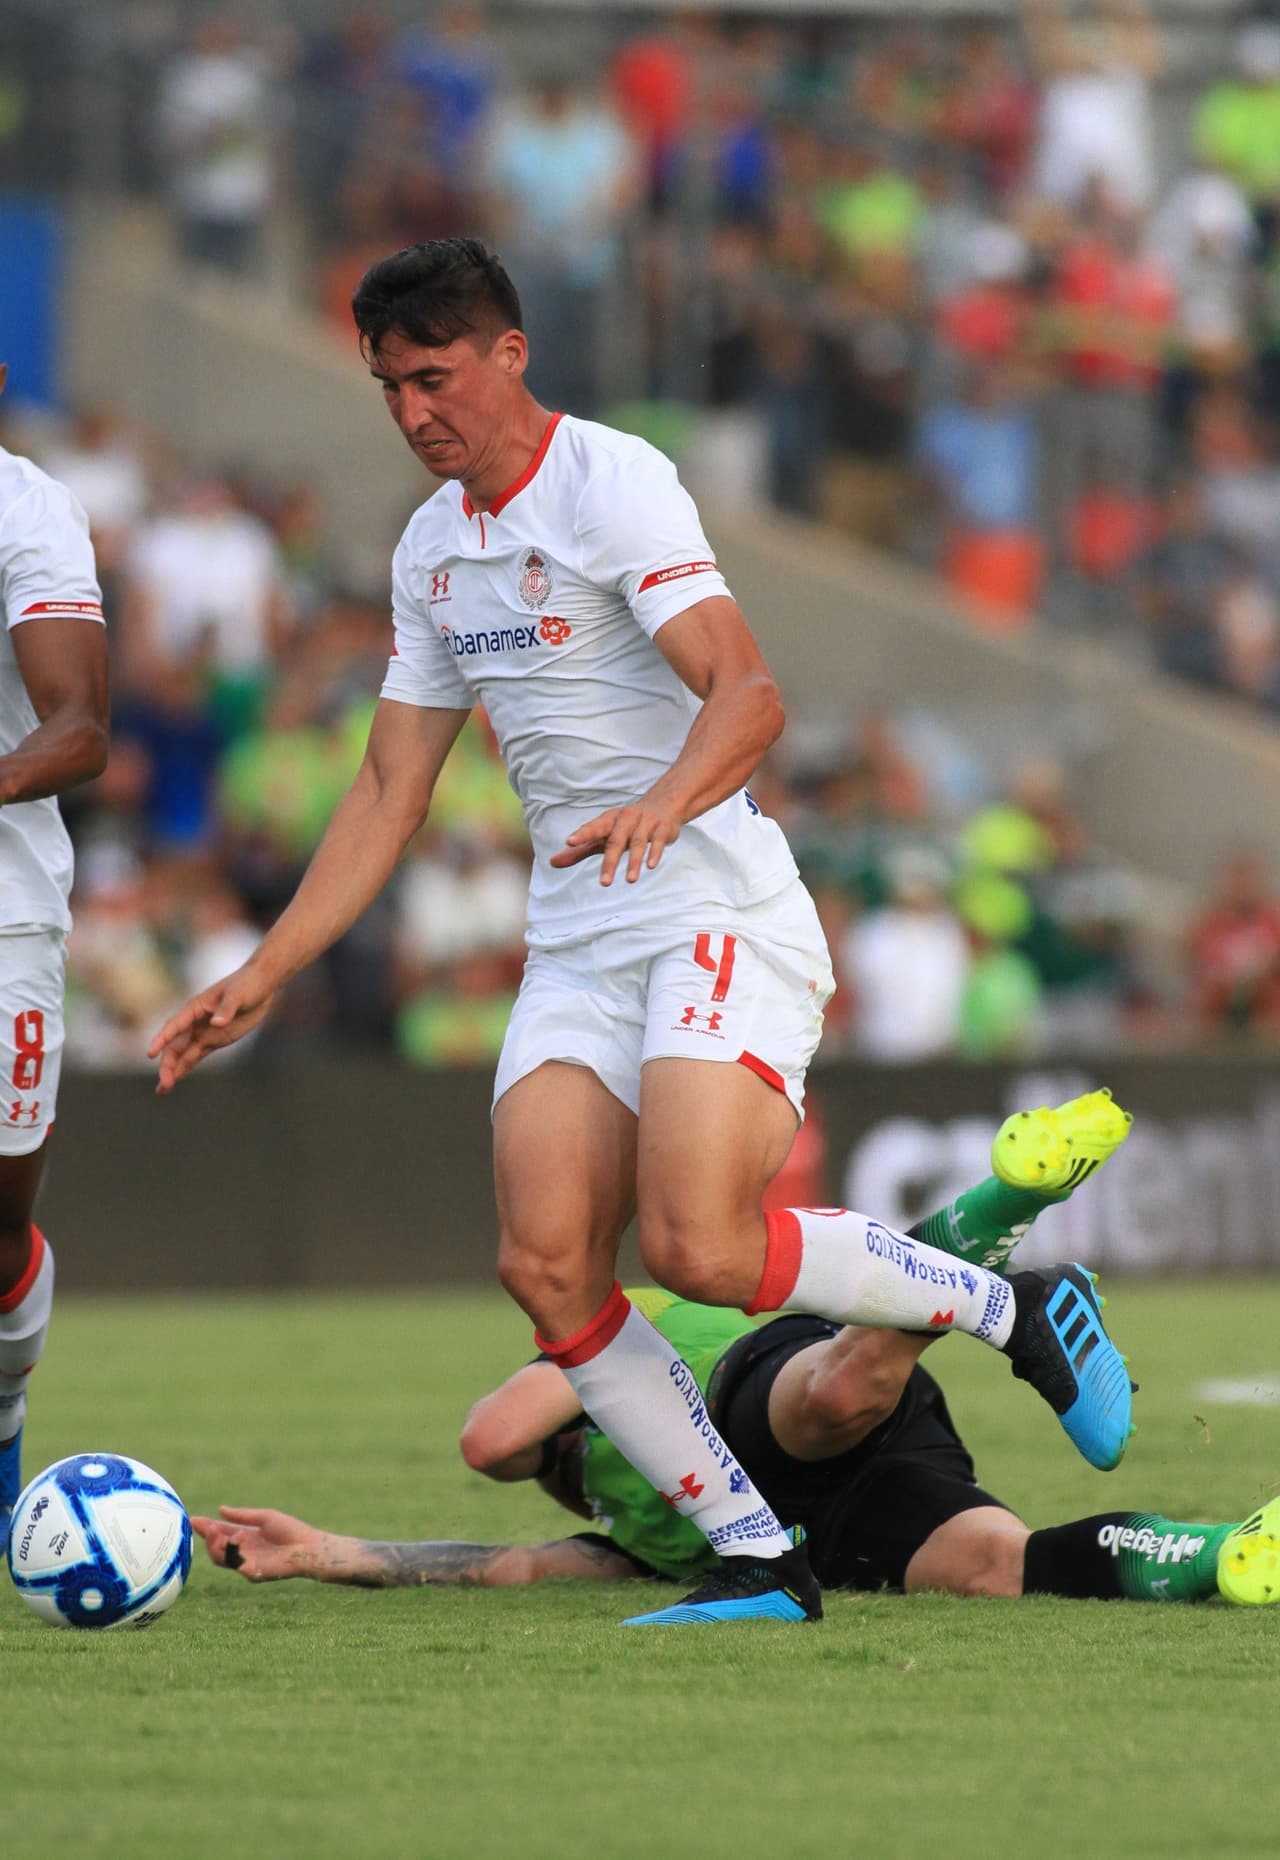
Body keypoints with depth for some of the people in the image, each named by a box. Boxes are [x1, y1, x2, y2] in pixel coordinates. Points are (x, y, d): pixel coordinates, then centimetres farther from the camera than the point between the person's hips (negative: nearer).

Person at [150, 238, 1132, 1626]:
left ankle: (1018, 1311, -1)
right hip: (574, 942, 7)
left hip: (721, 917, -7)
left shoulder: (610, 483, -9)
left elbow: (747, 694, -22)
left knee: (697, 1246, -23)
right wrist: (262, 976, 14)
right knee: (545, 1265, -12)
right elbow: (388, 796, 20)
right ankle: (761, 1562, -5)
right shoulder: (433, 548, 15)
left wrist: (664, 804, -42)